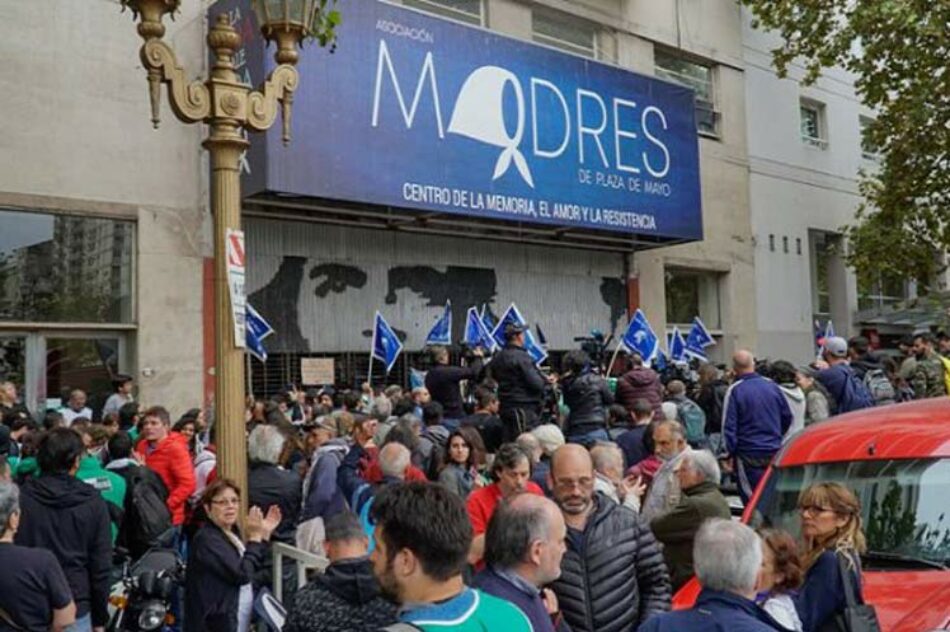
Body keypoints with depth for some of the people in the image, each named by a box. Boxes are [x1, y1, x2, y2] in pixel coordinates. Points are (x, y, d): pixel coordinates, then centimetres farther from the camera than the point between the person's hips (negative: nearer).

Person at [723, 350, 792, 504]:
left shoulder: (735, 390, -10)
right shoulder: (771, 385, 3)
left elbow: (729, 426, -12)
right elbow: (787, 417, 11)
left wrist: (730, 452, -4)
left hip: (749, 454, -5)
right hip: (774, 451, 5)